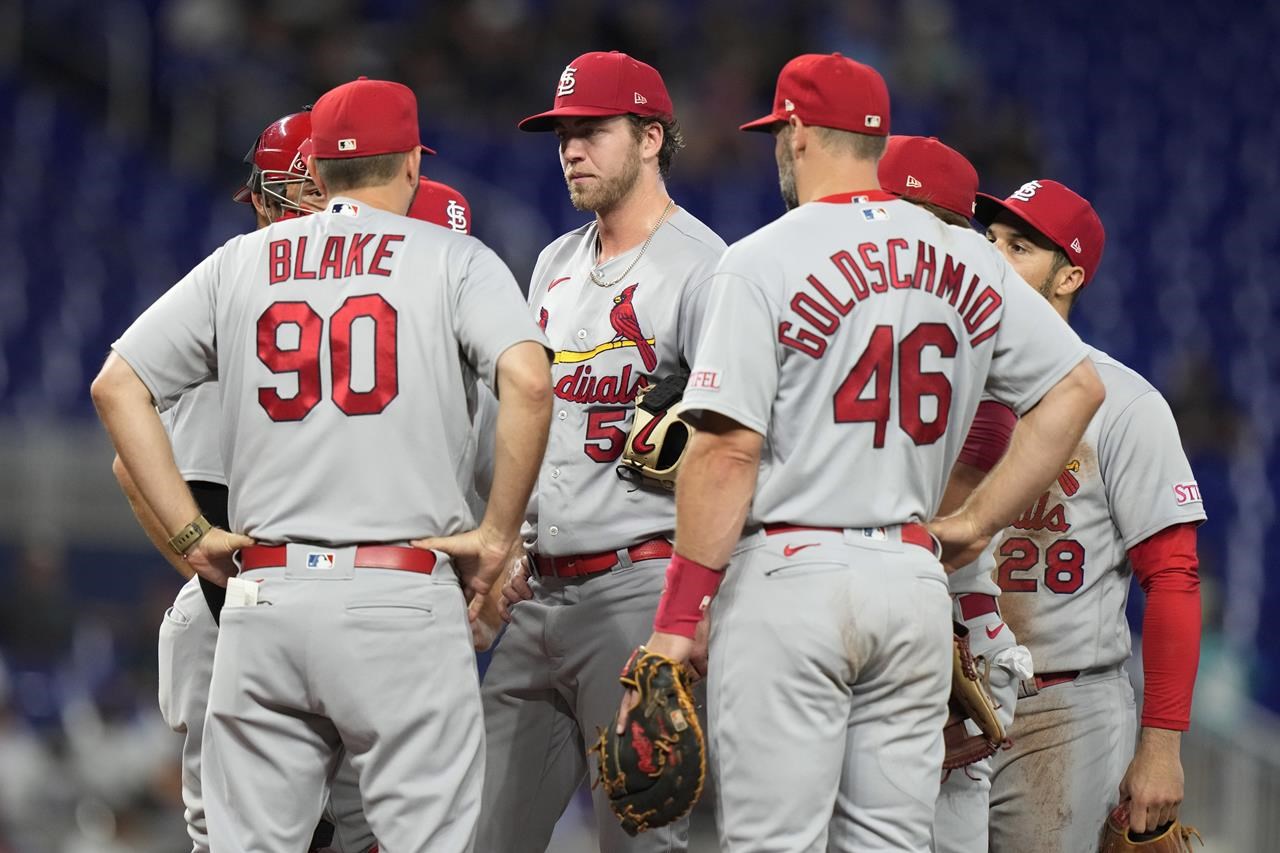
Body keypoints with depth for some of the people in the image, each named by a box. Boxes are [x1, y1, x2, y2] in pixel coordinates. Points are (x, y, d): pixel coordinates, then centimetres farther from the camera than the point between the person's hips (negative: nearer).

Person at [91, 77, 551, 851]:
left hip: (265, 592, 3)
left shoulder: (239, 264, 14)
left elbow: (117, 387, 10)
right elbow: (528, 381, -13)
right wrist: (499, 534, -4)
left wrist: (189, 531, 8)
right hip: (401, 595, -3)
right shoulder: (453, 259, 4)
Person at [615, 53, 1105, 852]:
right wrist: (978, 521, 14)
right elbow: (1077, 385, 12)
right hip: (914, 577, 5)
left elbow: (729, 450, -13)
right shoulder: (968, 262, 9)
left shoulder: (765, 260, -7)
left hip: (790, 574, -5)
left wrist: (678, 620, -10)